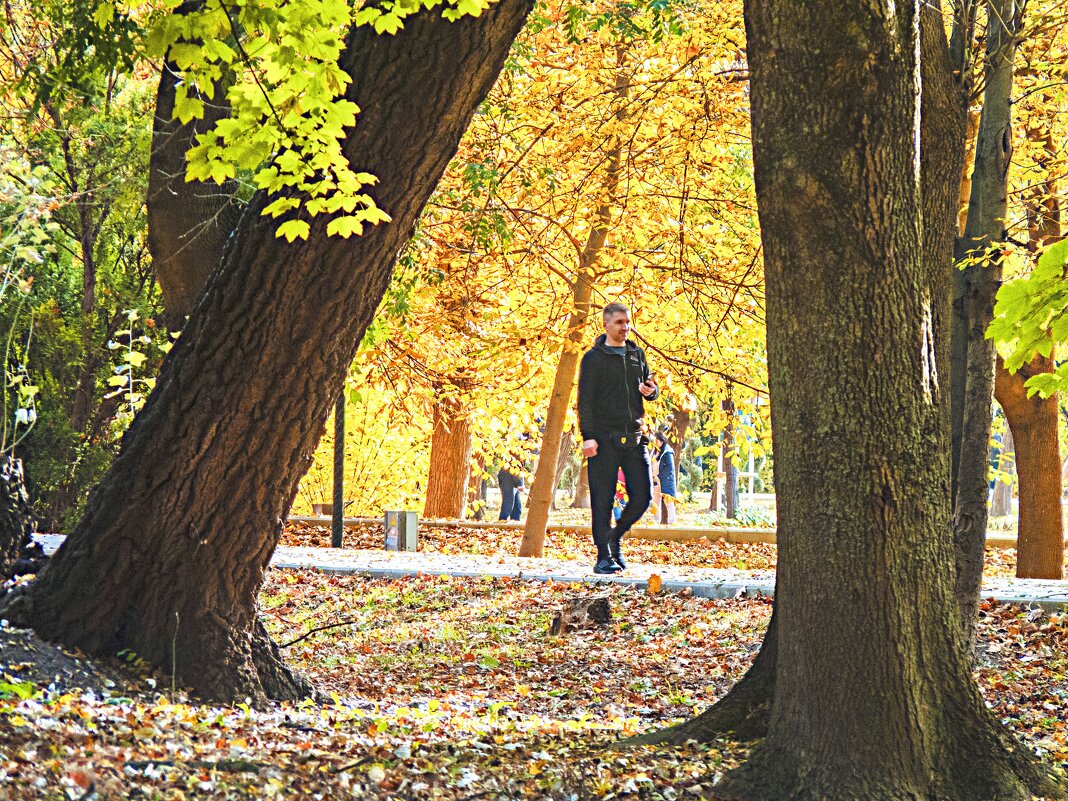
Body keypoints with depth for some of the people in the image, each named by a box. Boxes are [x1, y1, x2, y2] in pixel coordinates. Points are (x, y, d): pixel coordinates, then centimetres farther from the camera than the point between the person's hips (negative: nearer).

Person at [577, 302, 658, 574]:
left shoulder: (637, 354, 14)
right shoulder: (594, 358, -1)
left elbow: (651, 385, 24)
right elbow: (585, 399, -5)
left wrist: (651, 390, -2)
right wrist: (588, 436, -14)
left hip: (634, 437, 5)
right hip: (604, 438, -5)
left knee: (642, 496, 1)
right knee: (603, 500, -3)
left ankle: (614, 537, 23)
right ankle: (604, 556, 3)